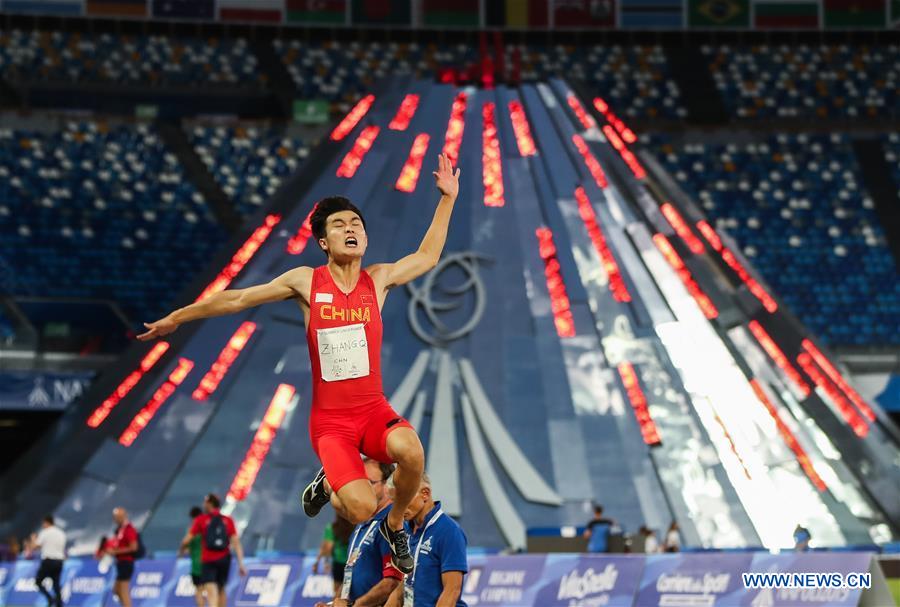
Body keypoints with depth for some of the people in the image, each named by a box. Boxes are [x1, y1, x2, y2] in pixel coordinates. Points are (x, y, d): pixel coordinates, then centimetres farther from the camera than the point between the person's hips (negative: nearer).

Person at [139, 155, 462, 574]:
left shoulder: (378, 279, 5)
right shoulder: (306, 281, 0)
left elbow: (428, 257, 20)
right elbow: (239, 299, 9)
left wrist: (447, 199, 14)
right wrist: (177, 318, 15)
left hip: (373, 410, 2)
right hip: (330, 419, -2)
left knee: (410, 450, -35)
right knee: (361, 510, -23)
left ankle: (395, 525, -2)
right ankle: (328, 486, 18)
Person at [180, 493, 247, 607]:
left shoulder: (200, 520, -1)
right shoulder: (228, 520, 6)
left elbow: (186, 541, -1)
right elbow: (236, 542, -2)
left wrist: (182, 550, 21)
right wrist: (241, 564, -3)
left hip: (208, 560, -3)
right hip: (224, 559, 3)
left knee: (211, 592, -14)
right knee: (221, 590, 22)